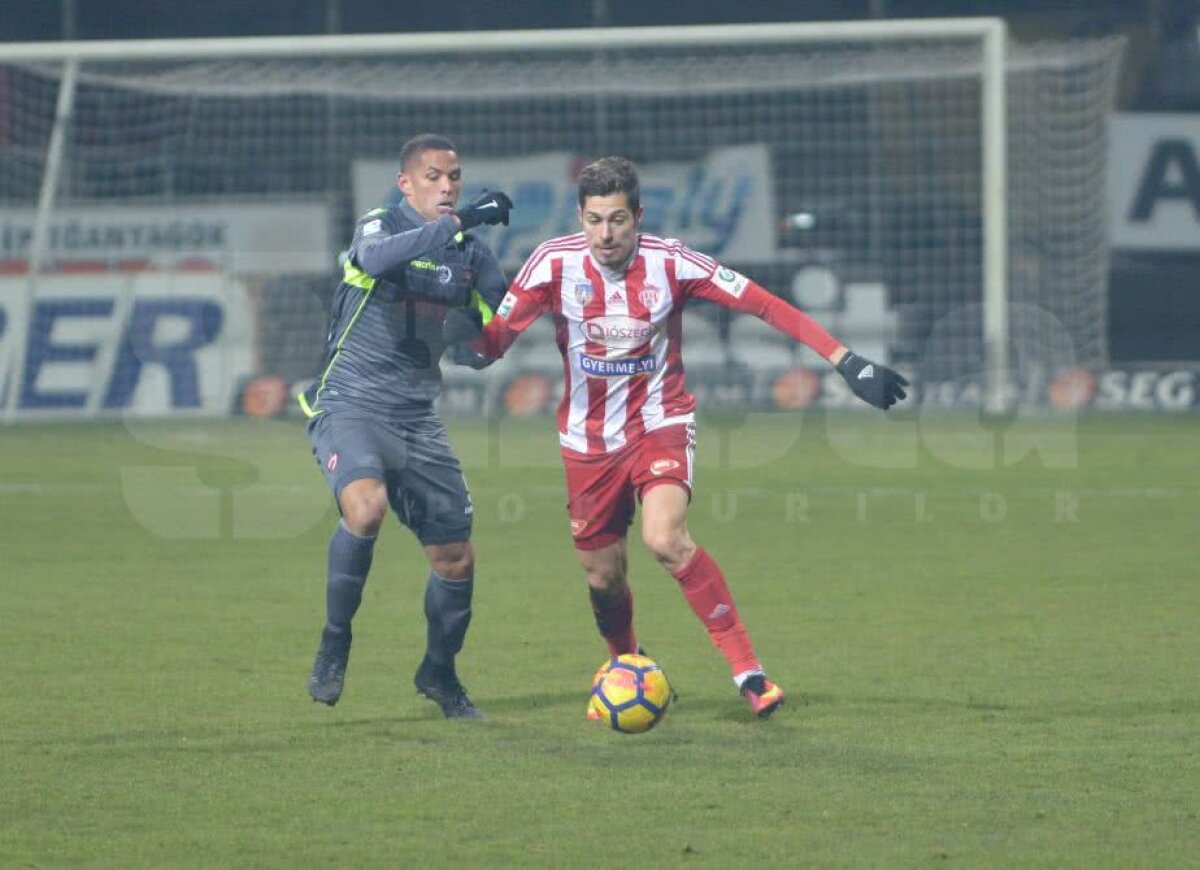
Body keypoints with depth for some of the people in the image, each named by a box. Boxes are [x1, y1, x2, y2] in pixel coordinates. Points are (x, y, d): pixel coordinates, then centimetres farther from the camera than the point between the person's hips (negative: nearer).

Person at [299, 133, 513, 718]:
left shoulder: (470, 253, 8)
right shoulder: (379, 227, -8)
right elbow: (377, 258, -33)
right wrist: (458, 222, -40)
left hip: (417, 419, 6)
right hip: (349, 405, -6)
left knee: (456, 558, 5)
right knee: (365, 505, -33)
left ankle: (439, 672, 31)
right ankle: (335, 643, -13)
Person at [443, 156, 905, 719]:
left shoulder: (671, 263, -15)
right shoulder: (555, 263, -11)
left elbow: (767, 307, -14)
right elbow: (496, 340, -9)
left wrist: (846, 361, -18)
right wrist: (467, 330, -34)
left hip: (660, 425, -3)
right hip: (588, 440, 3)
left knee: (665, 539, -28)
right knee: (603, 579, 9)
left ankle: (747, 669, -21)